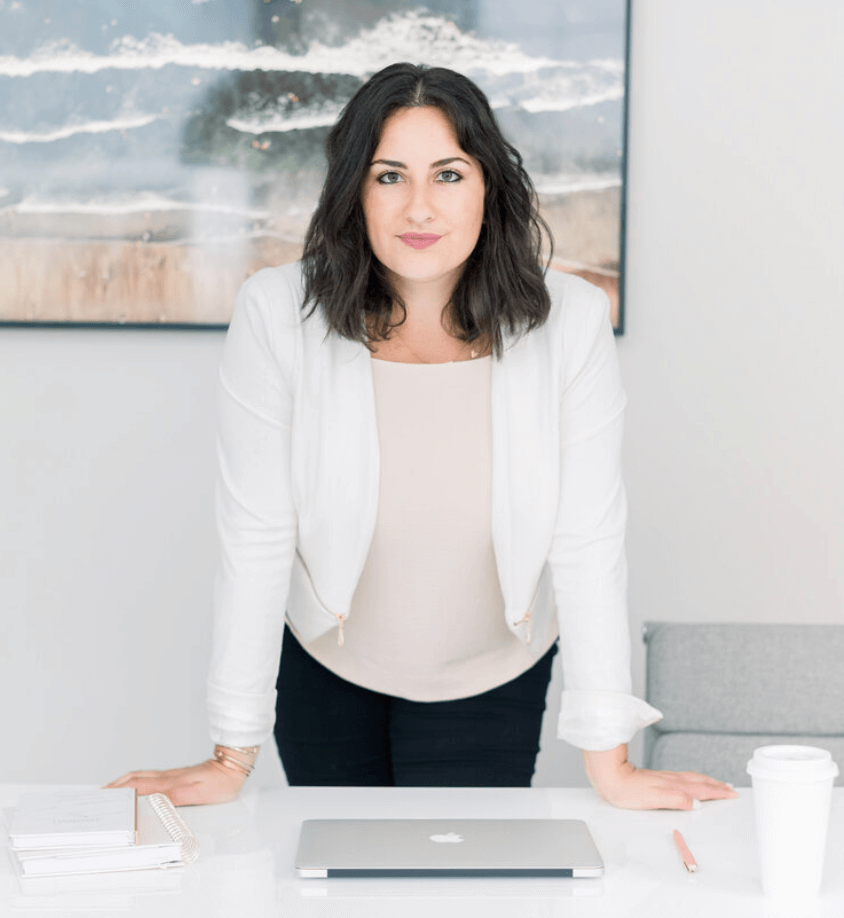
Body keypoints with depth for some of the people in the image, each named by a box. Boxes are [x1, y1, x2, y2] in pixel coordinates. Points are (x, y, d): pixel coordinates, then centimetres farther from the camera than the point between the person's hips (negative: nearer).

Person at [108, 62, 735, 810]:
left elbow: (587, 544, -19)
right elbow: (256, 541, -20)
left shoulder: (567, 322, -22)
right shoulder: (278, 315, -24)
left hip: (492, 685, 0)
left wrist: (609, 764, -17)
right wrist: (232, 761, -17)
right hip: (325, 671, 1)